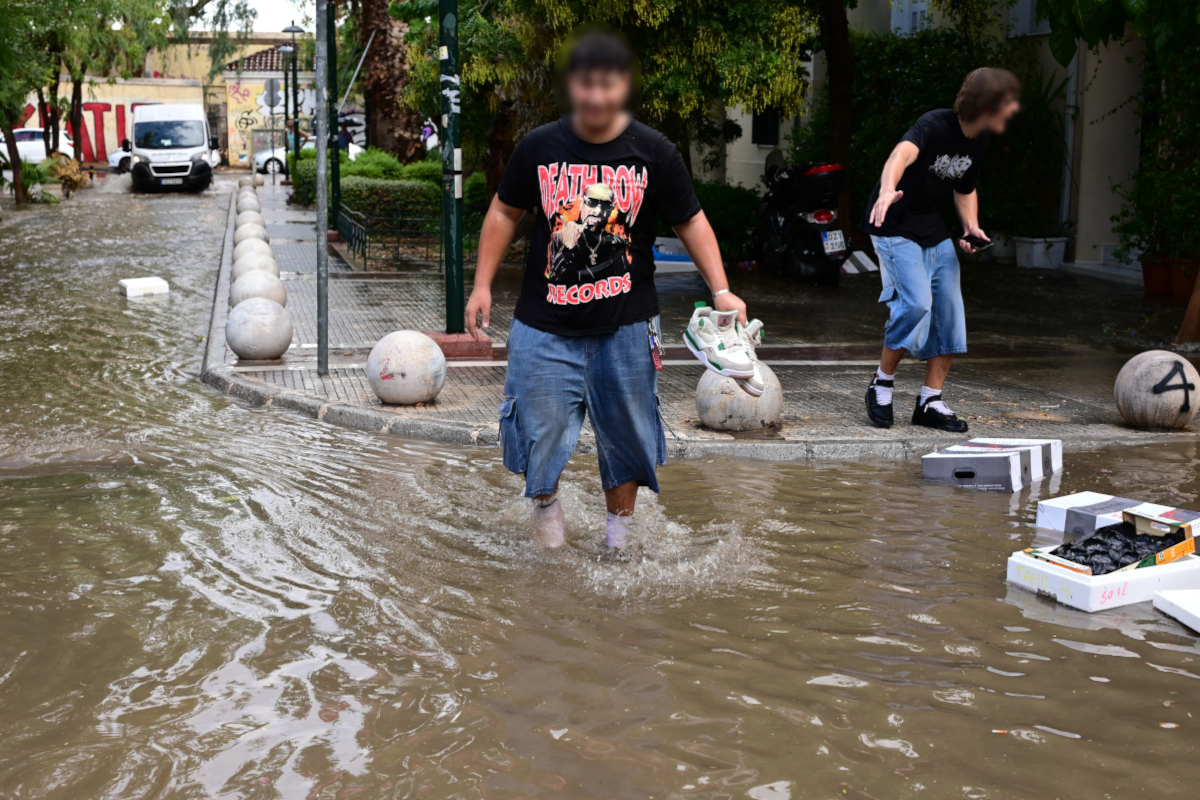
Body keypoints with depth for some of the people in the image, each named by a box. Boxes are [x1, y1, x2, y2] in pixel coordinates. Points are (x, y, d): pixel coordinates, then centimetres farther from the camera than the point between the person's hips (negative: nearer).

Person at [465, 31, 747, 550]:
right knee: (540, 424, 2)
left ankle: (619, 526, 31)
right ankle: (545, 501, 32)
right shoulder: (539, 147, -1)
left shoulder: (654, 153, -4)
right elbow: (505, 212, 9)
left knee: (625, 430, 10)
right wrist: (482, 285, 5)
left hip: (625, 325, 0)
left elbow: (690, 221, 2)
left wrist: (720, 290, -9)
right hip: (545, 322, 0)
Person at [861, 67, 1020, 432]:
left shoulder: (979, 139, 3)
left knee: (950, 310, 1)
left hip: (932, 229, 8)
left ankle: (930, 402, 10)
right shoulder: (936, 125, -22)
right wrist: (888, 189, -67)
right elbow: (903, 153, -45)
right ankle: (881, 384, -1)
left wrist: (971, 226, 0)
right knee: (917, 303, -22)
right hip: (894, 225, -8)